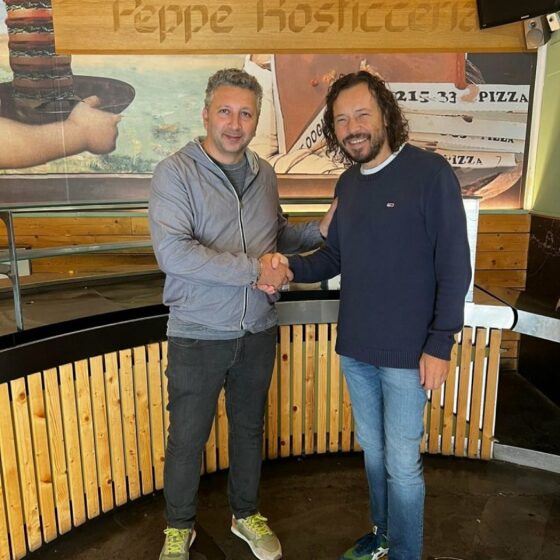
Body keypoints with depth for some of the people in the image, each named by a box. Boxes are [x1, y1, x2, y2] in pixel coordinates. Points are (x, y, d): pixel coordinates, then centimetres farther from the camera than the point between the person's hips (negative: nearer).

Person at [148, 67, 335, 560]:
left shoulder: (264, 173, 4)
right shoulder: (176, 172, -13)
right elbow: (172, 252, -26)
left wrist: (318, 231, -3)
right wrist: (254, 270, -25)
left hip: (258, 333, 5)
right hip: (198, 336, -4)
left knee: (249, 428, 21)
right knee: (187, 437, 12)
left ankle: (246, 513, 44)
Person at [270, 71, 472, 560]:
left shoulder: (430, 172, -13)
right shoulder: (348, 183, 6)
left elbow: (454, 266, -13)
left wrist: (440, 344, -15)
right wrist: (291, 268, -6)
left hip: (406, 354, -6)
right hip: (354, 348, 6)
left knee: (401, 463, 8)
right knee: (372, 450, 21)